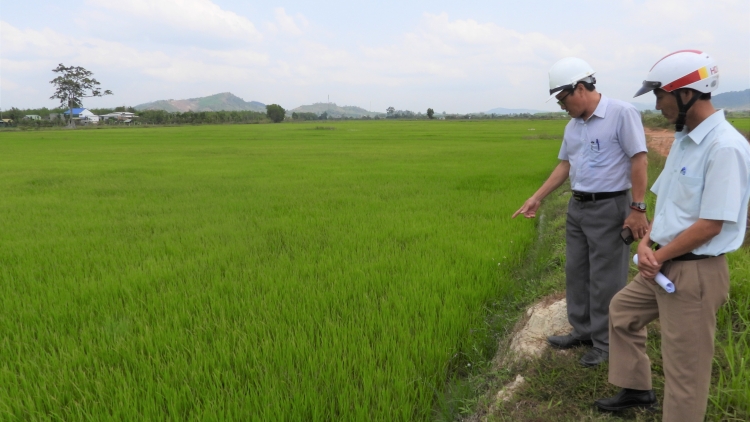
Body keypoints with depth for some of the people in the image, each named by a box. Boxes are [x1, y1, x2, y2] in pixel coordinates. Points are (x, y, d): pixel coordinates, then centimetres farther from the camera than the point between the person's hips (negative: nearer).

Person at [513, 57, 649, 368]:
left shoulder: (622, 113, -13)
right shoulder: (573, 126, 10)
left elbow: (639, 161, -15)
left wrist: (637, 208, -18)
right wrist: (536, 198, 12)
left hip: (609, 208, -8)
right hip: (577, 208, 8)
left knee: (606, 280, 2)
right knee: (576, 272, 15)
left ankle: (605, 342, 17)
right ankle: (582, 330, 31)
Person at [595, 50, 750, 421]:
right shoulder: (684, 139, 9)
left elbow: (711, 224, -23)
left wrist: (658, 256, -13)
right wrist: (646, 243, -5)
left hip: (695, 272, -10)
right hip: (666, 265, 10)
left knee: (684, 368, 2)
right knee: (622, 311, 25)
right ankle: (637, 389, 42)